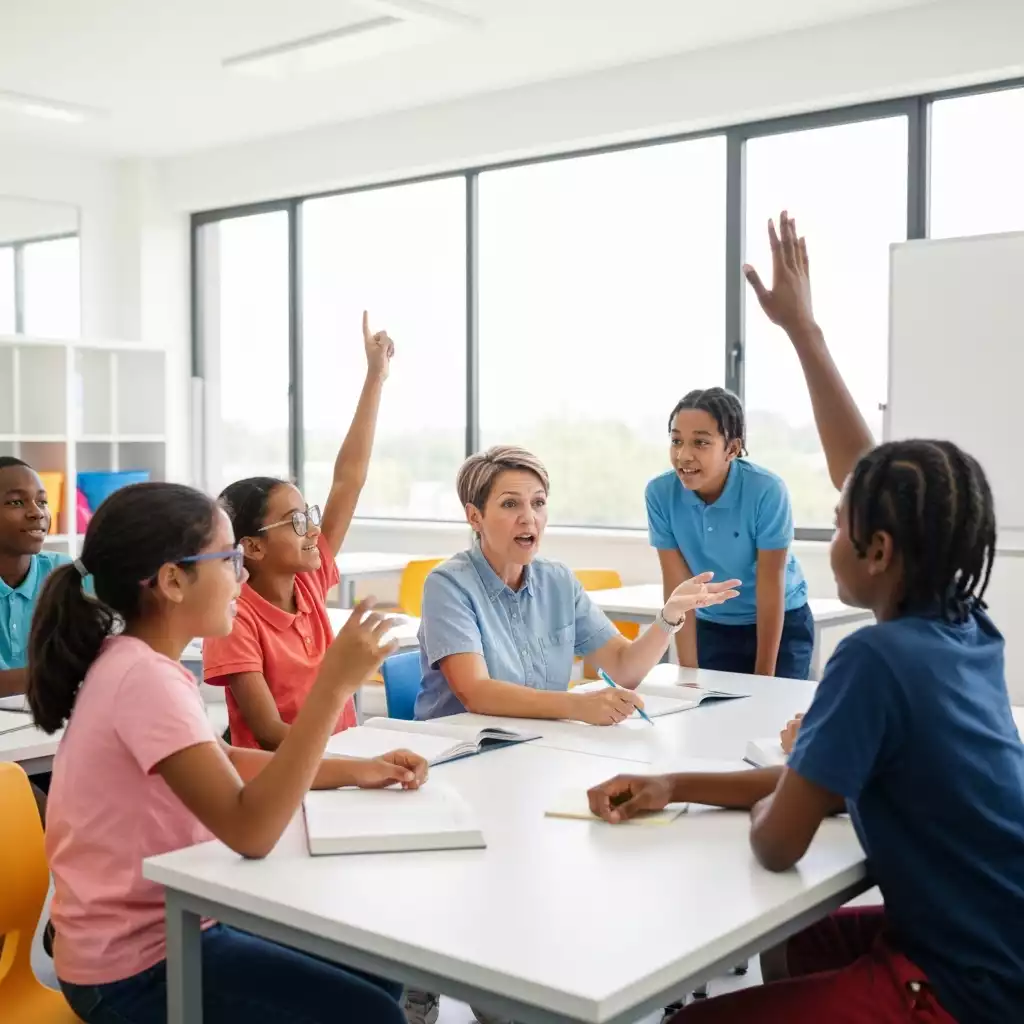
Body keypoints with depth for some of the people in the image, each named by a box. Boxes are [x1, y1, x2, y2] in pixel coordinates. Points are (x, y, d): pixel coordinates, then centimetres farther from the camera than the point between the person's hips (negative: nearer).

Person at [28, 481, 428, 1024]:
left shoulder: (134, 660, 4)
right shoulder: (144, 677, -27)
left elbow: (223, 762, 16)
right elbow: (250, 831, -35)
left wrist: (355, 770, 5)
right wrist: (334, 684, -35)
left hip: (163, 927, 9)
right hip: (135, 969, -9)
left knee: (376, 978, 15)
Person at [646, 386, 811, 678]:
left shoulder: (767, 491, -26)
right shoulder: (660, 493, -19)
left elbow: (770, 587, -19)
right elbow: (677, 586, -14)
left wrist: (763, 675, -14)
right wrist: (689, 671, -13)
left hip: (781, 625, -2)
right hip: (711, 627, 2)